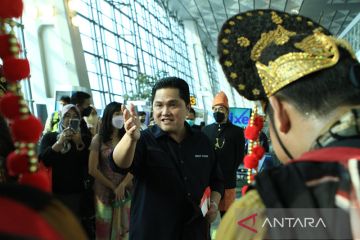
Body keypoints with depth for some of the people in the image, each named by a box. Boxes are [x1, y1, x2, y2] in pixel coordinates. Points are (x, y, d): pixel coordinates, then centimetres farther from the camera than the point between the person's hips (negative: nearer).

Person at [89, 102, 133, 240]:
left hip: (125, 192, 2)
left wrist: (122, 186, -15)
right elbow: (92, 170, -8)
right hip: (105, 192, -2)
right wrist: (113, 188, -8)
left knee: (124, 228, 6)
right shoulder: (98, 139, -4)